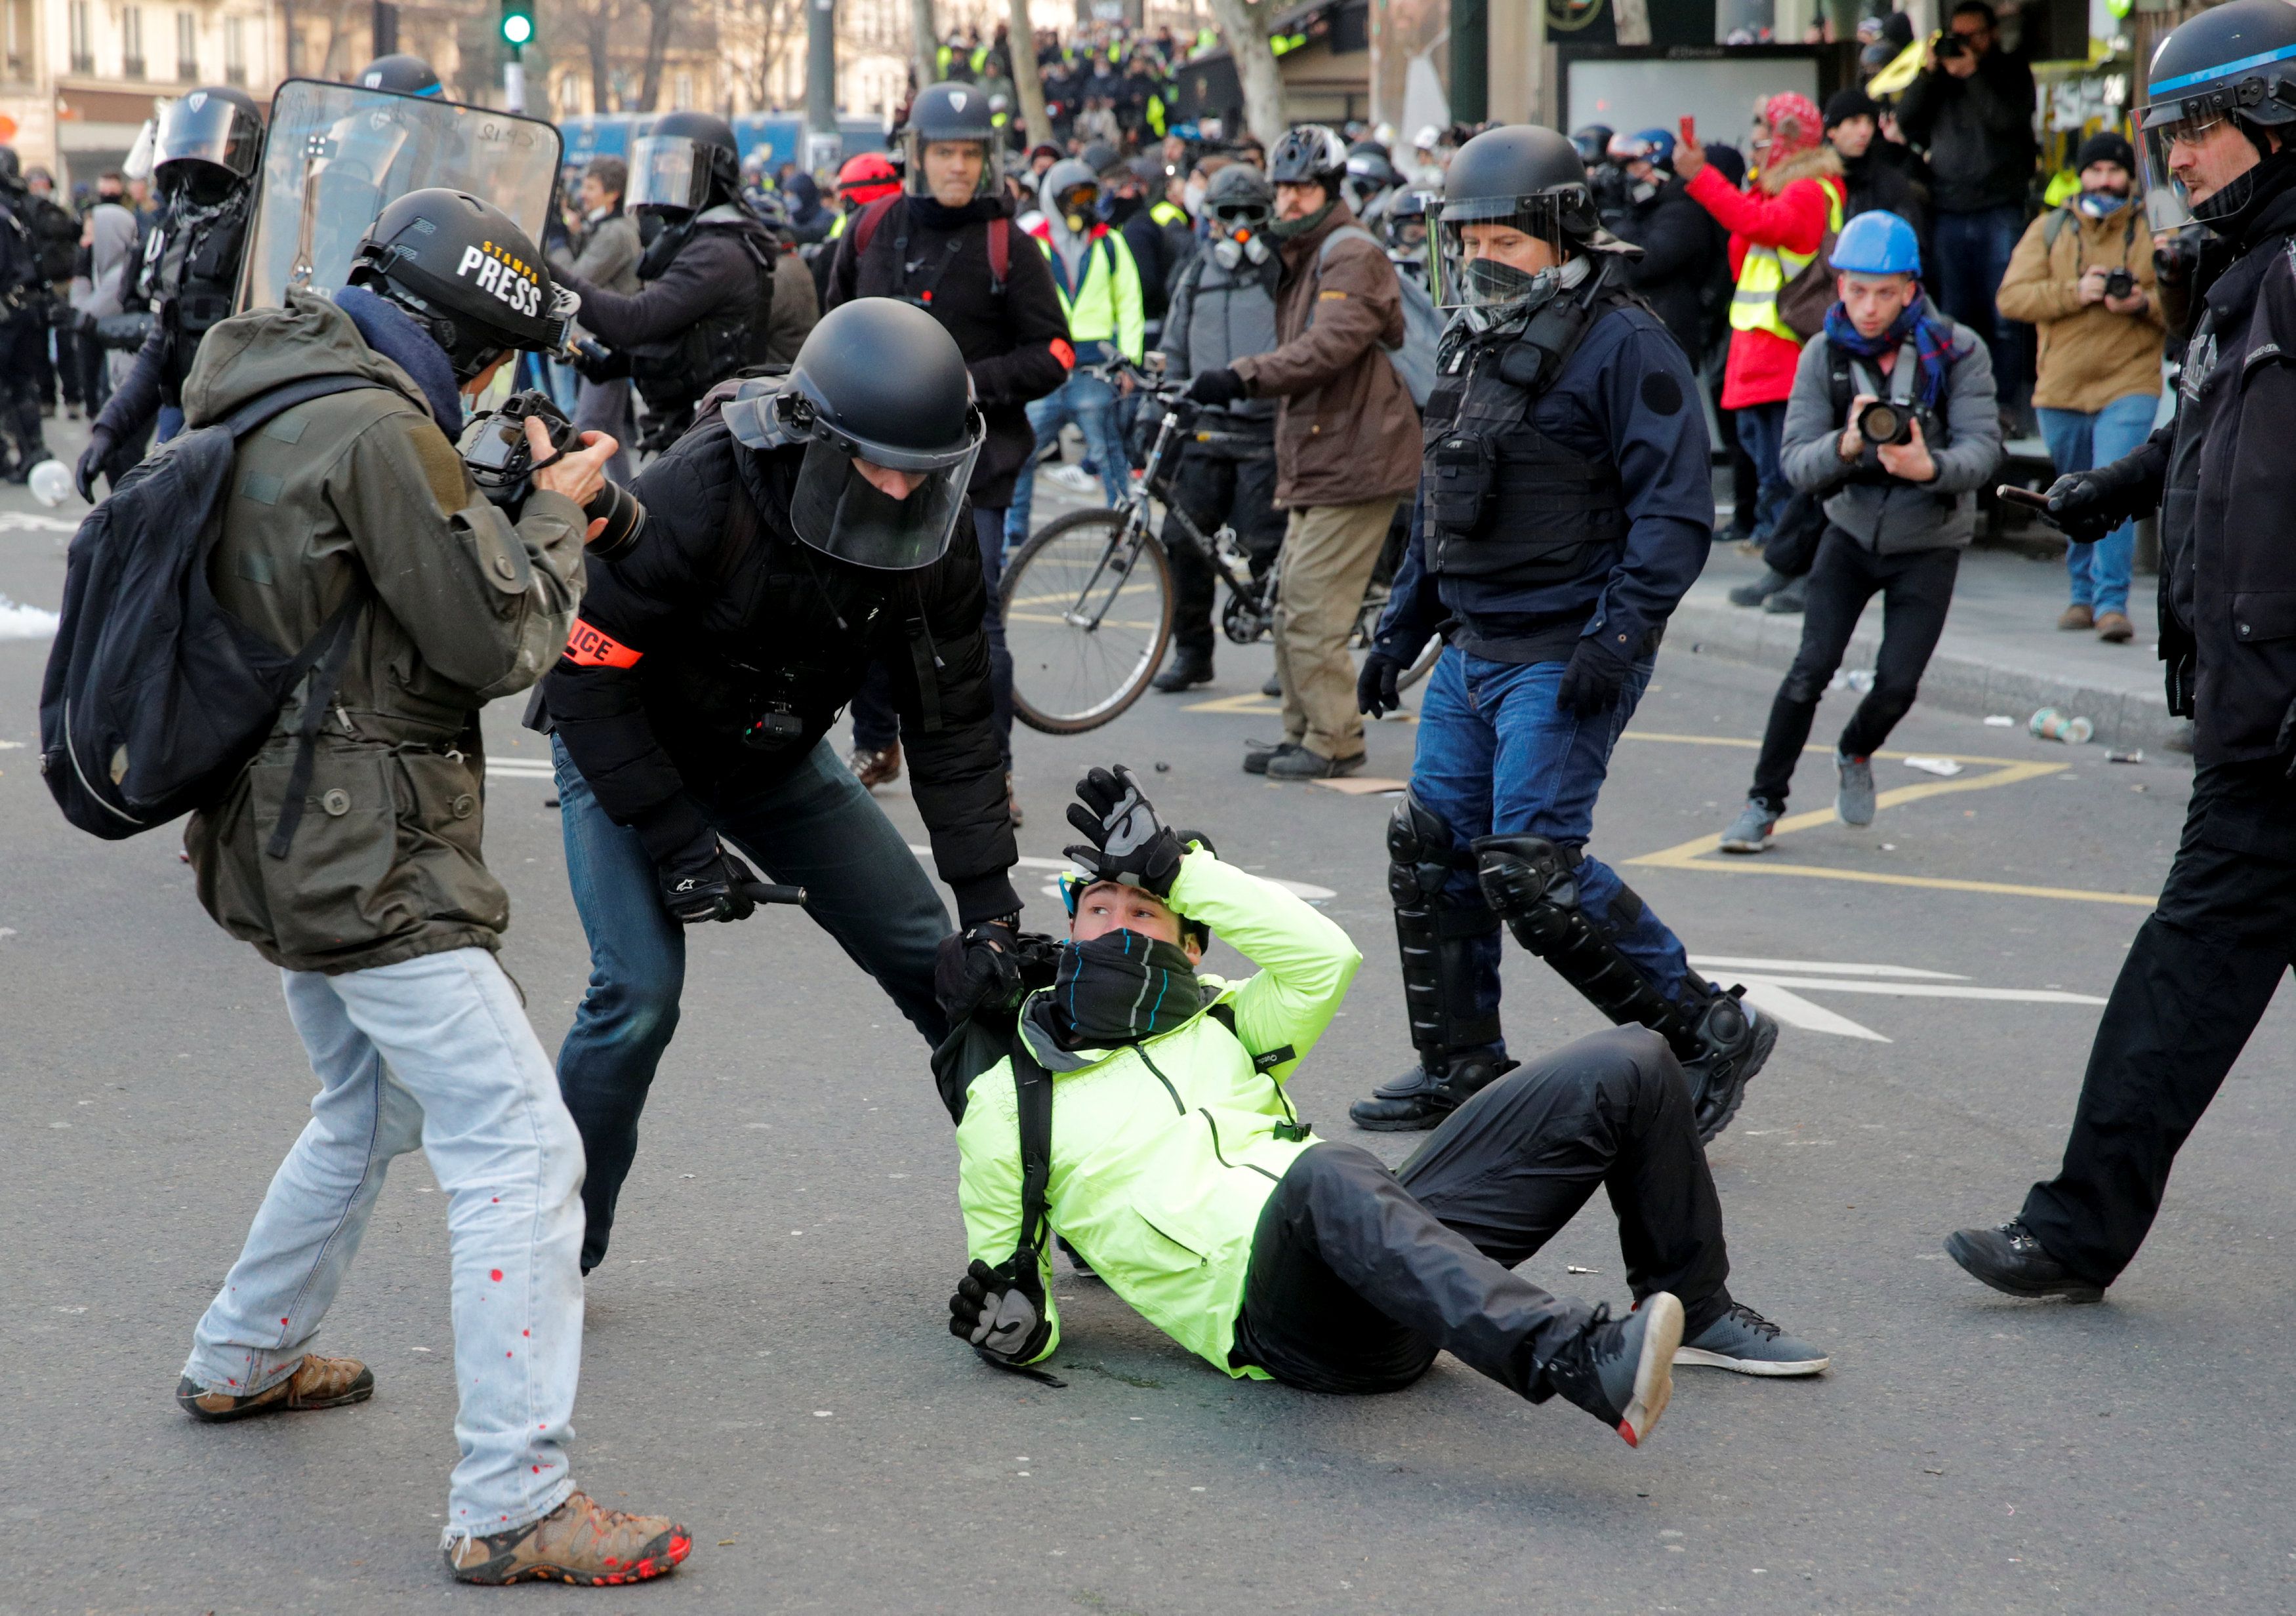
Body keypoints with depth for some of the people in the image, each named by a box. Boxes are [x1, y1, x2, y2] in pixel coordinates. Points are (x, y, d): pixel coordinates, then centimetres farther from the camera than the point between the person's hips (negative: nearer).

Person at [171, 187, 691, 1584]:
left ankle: (245, 1359, 44)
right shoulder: (378, 434, -19)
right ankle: (513, 1508, -14)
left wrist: (522, 521, 12)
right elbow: (498, 644, -16)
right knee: (520, 1154, -11)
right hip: (372, 860, -10)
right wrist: (555, 517, 0)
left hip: (284, 838, 10)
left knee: (374, 1109, 29)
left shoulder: (259, 409, 12)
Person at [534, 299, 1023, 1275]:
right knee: (639, 992, -19)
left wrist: (991, 905, -13)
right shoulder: (694, 499, -33)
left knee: (933, 958, 2)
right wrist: (680, 850, -25)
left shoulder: (933, 542, -17)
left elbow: (953, 729, -9)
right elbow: (585, 676, -26)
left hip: (773, 758, 5)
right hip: (627, 753, -5)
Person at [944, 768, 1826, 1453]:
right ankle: (1576, 1360, -60)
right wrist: (1013, 1325, -5)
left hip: (1376, 1247, 6)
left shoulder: (1223, 1025, 29)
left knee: (1627, 1068, -4)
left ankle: (1693, 1309, 14)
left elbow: (1324, 956, 10)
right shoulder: (1008, 1098, 18)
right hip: (1275, 1315, -5)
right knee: (1330, 1172, -45)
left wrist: (1180, 868, 12)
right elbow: (1001, 1271, 19)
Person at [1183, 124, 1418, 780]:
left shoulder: (1353, 254, -12)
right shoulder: (1303, 258, 21)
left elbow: (1330, 345, -27)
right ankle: (1304, 732, 19)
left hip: (1354, 462, -10)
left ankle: (1334, 740, -4)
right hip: (1316, 461, 10)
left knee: (1311, 609, -11)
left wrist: (1242, 378, -34)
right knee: (1293, 610, 11)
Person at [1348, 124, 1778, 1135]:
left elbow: (1676, 510, -17)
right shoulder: (1473, 343, 15)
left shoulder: (1623, 345, -12)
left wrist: (1620, 637, -24)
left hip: (1565, 660, -9)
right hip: (1473, 652, 9)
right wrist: (1400, 631, 22)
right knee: (1430, 851, 10)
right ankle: (1462, 1068, 24)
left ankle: (1709, 1034, -1)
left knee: (1530, 869, -14)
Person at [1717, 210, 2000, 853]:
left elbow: (1983, 446, -19)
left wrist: (1931, 468, -40)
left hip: (1929, 543, -1)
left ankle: (1855, 755, 27)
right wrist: (1845, 446, -38)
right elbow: (1797, 461, -15)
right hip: (1852, 531, 1)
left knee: (1897, 682, -8)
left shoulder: (1957, 351, -13)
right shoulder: (1825, 354, -9)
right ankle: (1765, 801, 2)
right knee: (1812, 667, -12)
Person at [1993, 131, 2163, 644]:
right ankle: (2084, 596, 28)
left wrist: (2145, 302, -16)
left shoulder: (2156, 232, 6)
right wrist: (2076, 292, -16)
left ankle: (2113, 603, -16)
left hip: (2129, 387, -3)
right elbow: (2012, 297, -4)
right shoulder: (2048, 230, 9)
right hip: (2061, 389, 3)